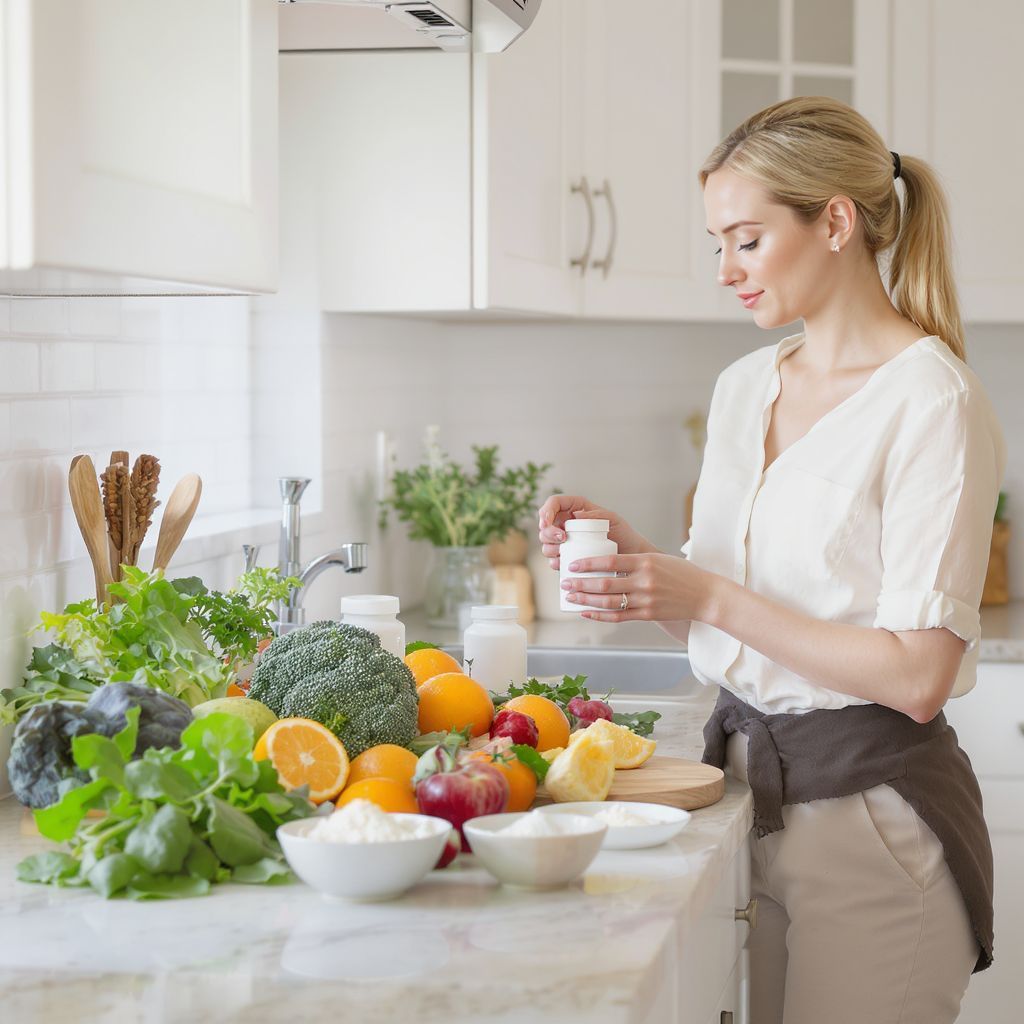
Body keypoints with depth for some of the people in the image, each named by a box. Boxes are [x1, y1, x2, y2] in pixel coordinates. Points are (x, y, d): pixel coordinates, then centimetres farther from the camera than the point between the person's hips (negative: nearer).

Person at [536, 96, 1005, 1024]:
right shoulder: (743, 387, 10)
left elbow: (916, 676, -19)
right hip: (743, 779, 7)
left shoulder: (932, 402, -14)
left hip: (870, 808, -6)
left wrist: (712, 598, -20)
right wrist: (633, 553, -2)